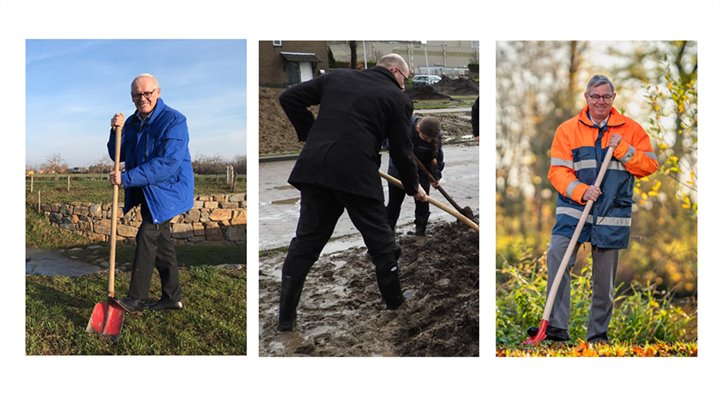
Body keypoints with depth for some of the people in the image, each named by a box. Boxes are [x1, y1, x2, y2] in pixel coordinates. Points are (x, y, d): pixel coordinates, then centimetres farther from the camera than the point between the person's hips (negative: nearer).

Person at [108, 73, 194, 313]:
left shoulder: (174, 121, -18)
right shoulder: (132, 122, 7)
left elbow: (168, 164, -27)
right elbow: (117, 156, 10)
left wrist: (126, 178, -29)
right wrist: (117, 131, -10)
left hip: (167, 191, -8)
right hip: (145, 193, 8)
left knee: (147, 236, -16)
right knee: (161, 242, 12)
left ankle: (137, 298, -12)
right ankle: (172, 297, 21)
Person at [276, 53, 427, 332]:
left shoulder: (337, 76, 19)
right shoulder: (397, 98, 8)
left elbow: (289, 98, 17)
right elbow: (402, 150, 8)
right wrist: (413, 187, 23)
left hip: (314, 168, 4)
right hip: (357, 173, -4)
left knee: (306, 240, 10)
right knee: (380, 240, 14)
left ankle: (286, 316, 11)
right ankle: (395, 302, 28)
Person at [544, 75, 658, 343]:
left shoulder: (631, 129, 8)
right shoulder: (567, 130, 4)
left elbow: (649, 165, 4)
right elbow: (557, 170, -1)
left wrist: (622, 149, -10)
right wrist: (581, 190, -18)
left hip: (612, 213, 1)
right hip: (574, 208, -1)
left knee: (605, 278, 6)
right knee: (556, 255, -23)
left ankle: (598, 333, 21)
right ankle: (556, 326, -20)